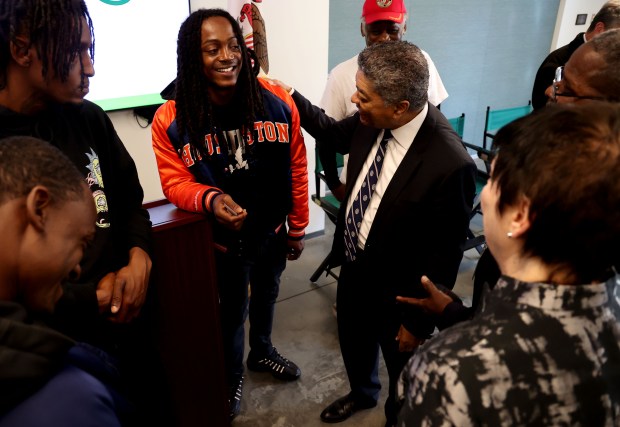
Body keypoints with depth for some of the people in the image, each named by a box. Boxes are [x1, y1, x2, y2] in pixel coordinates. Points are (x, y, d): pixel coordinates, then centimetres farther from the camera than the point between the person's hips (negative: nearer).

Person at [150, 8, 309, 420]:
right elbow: (175, 182, -12)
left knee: (267, 294, 27)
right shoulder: (171, 119, -20)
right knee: (232, 308, 18)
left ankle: (263, 351, 59)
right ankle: (232, 375, 48)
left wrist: (298, 227, 0)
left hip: (273, 230, 3)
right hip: (224, 238, -2)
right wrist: (211, 199, -34)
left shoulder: (276, 102, -17)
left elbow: (297, 169, -8)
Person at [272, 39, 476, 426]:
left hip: (397, 289, -6)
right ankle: (362, 392, 64)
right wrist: (292, 98, 4)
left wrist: (419, 321, -12)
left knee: (402, 370, 23)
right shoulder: (371, 120, -14)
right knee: (353, 341, 31)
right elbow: (338, 135, 11)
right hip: (354, 265, 7)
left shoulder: (450, 164, -34)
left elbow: (444, 256, -23)